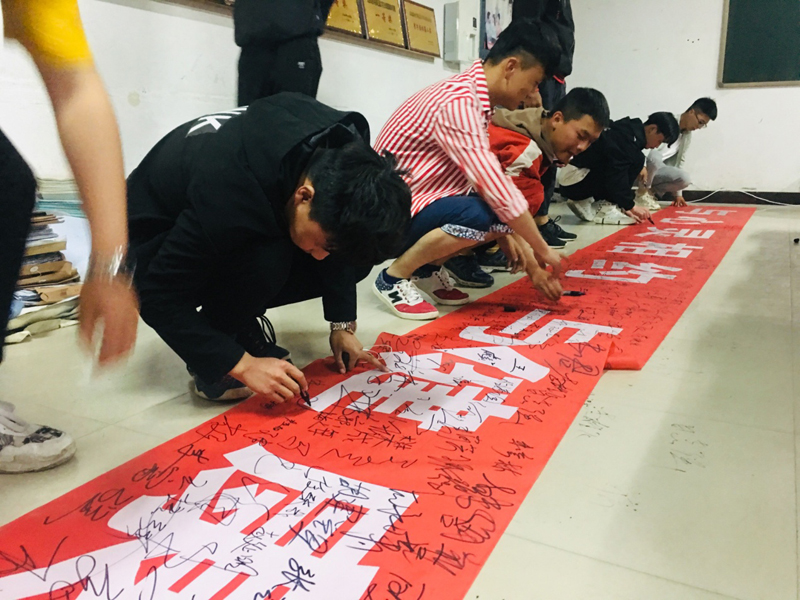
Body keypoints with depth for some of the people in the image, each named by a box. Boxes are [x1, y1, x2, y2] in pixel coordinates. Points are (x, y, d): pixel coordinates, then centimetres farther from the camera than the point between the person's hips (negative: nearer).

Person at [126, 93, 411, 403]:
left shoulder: (341, 157, -22)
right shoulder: (228, 193, -40)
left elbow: (340, 246, -4)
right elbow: (159, 297, -31)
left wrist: (342, 324, -7)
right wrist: (241, 364, -33)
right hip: (154, 252, -6)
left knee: (356, 255, -11)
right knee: (269, 260, -37)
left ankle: (240, 320, 4)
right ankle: (209, 361, -10)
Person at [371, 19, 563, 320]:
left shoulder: (475, 97, 6)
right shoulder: (458, 102, -24)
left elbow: (488, 181, 8)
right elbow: (495, 188, -27)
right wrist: (543, 251, -17)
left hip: (425, 201, 9)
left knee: (510, 212, 0)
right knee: (479, 215, -32)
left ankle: (429, 267, 10)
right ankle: (393, 278, -11)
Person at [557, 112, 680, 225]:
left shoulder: (629, 131, 14)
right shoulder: (627, 138, -16)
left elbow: (615, 173, 17)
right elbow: (616, 176, -20)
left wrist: (625, 206, 14)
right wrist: (630, 206, -11)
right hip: (576, 180, -10)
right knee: (636, 159, -12)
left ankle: (585, 204, 8)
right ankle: (603, 208, -9)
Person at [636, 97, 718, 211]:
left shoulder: (687, 136, 9)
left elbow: (679, 161, 12)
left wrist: (678, 194, 9)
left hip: (656, 169, 6)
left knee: (685, 179, -16)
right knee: (654, 155, -39)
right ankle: (642, 192, -18)